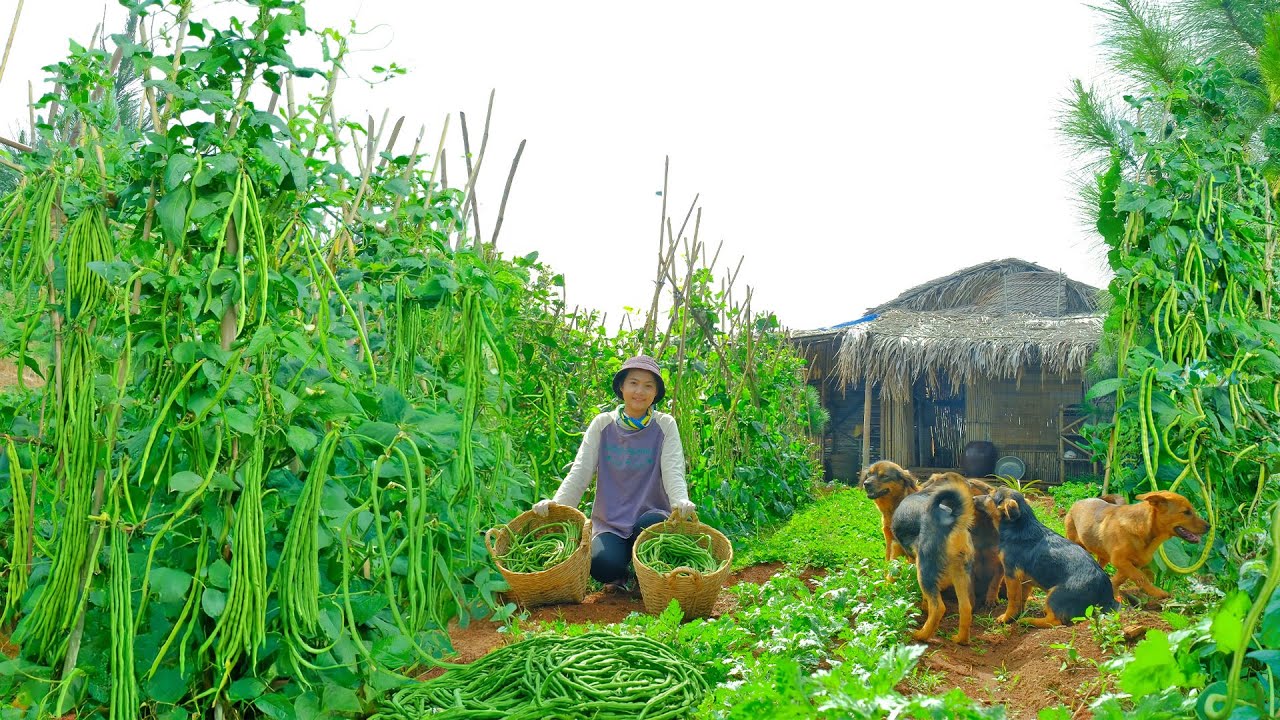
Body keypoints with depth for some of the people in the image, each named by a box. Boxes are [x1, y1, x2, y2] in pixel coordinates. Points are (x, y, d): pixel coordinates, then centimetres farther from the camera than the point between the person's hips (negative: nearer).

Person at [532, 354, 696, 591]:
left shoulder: (665, 425, 1)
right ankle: (621, 576, 9)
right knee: (602, 564, -30)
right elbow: (580, 472, -3)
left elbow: (673, 471, -10)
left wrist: (681, 502, -33)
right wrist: (556, 503, -22)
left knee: (652, 522, -36)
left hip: (651, 514, 0)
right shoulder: (603, 424, 4)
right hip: (609, 522, 0)